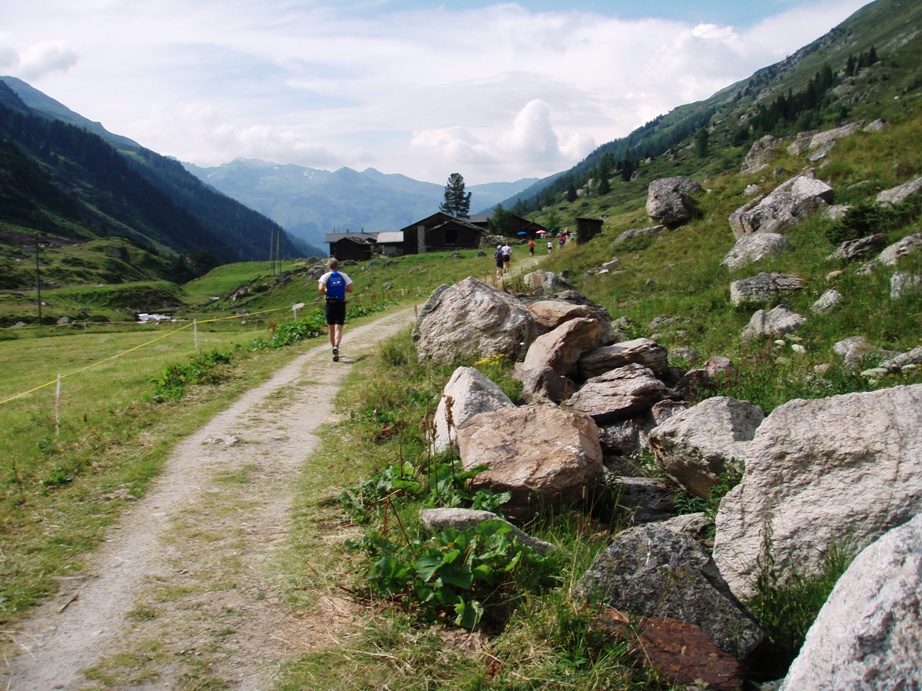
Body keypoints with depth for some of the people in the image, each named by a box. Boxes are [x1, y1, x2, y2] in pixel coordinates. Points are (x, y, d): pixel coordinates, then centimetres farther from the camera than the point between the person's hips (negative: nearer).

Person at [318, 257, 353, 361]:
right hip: (341, 304, 0)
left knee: (331, 329, 15)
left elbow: (321, 289, -16)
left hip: (330, 303, 0)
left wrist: (325, 292, 4)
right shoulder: (344, 276, 4)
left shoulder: (325, 276, -1)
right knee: (339, 328, -6)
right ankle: (336, 346, -29)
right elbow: (350, 289, 0)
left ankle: (334, 348, 25)